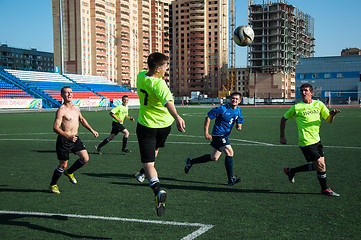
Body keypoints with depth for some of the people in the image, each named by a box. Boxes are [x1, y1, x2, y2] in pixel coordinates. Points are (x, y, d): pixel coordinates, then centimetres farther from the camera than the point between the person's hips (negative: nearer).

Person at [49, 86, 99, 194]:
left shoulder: (76, 108, 8)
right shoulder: (61, 110, -16)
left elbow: (82, 120, 27)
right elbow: (55, 128, -22)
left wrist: (92, 130, 23)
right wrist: (68, 136, -34)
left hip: (75, 139, 7)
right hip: (64, 140, -7)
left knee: (85, 159, -2)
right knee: (63, 165, 1)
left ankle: (69, 172, 24)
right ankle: (52, 185, 24)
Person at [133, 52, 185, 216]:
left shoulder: (141, 75, -5)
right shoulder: (159, 84, -23)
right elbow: (167, 102, -41)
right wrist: (177, 117, -56)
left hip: (146, 125, 2)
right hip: (164, 124, -2)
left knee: (148, 162, -4)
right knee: (155, 149, 32)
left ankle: (157, 190, -28)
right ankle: (143, 173, 51)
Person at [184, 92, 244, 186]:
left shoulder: (238, 110, 6)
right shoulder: (222, 109, -15)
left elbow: (239, 122, 18)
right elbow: (208, 118, -12)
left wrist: (239, 126, -8)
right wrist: (206, 133, -16)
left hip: (225, 136, 8)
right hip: (219, 134, -8)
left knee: (214, 158, 13)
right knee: (230, 152, -18)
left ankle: (190, 161, 29)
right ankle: (231, 179, -11)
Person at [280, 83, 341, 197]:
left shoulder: (319, 104, 5)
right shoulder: (297, 107, -7)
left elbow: (329, 120, 4)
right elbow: (284, 118, 5)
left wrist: (332, 114, -20)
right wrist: (282, 136, 3)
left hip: (316, 140, 6)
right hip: (306, 142, -6)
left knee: (316, 166, 10)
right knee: (321, 165, -6)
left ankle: (291, 171, 26)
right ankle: (325, 189, 14)